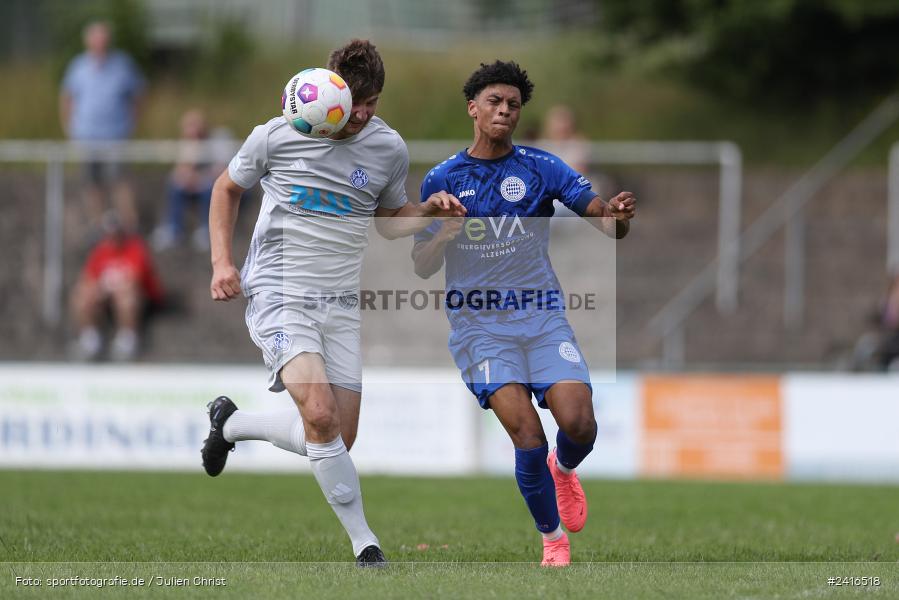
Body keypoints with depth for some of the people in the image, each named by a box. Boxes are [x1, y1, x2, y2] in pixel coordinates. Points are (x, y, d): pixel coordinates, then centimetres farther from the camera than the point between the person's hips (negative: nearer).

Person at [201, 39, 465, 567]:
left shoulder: (390, 149, 2)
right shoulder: (277, 137, -7)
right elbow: (228, 188, 12)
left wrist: (429, 211, -1)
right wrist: (222, 261, 1)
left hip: (342, 305, 5)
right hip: (280, 298, -5)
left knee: (336, 441, 2)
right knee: (321, 414, -26)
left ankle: (231, 423, 29)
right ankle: (365, 543, -17)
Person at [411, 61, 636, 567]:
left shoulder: (542, 168, 5)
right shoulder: (443, 180, 7)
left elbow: (609, 223, -4)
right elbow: (423, 268, 9)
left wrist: (618, 215, -29)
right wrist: (443, 235, -13)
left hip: (542, 315, 1)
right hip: (478, 323, -1)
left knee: (579, 424, -17)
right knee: (529, 438, -18)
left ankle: (565, 468, 21)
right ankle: (553, 539, 3)